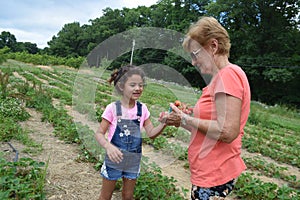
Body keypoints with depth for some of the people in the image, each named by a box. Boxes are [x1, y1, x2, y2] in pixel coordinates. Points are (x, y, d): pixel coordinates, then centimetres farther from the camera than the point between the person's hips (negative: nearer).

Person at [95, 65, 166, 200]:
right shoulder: (113, 108, -16)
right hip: (114, 159, -3)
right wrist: (108, 146, -33)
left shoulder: (142, 108, -6)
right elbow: (99, 134, -13)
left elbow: (151, 133, -2)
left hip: (133, 161, 3)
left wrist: (163, 123, -21)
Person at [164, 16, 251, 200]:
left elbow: (227, 132, -25)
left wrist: (186, 120, -15)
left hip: (214, 176, -9)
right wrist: (185, 119, 3)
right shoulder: (221, 77, 12)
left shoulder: (228, 74, -17)